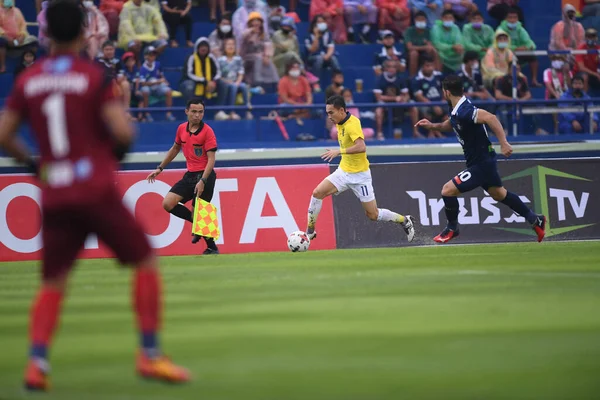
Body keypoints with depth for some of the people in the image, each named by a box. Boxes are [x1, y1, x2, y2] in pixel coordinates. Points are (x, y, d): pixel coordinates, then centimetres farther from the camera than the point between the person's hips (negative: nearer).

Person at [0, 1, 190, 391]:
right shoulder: (95, 76, -5)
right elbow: (122, 131, -14)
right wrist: (119, 149, 8)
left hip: (54, 194, 4)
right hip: (97, 189, -4)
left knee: (53, 282, 12)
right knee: (146, 261, 9)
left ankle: (37, 359, -8)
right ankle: (150, 354, 5)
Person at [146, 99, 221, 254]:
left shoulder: (207, 131, -14)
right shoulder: (182, 129, 5)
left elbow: (211, 159, -18)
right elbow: (175, 149, 22)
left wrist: (202, 181, -27)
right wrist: (160, 168, 21)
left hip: (205, 176, -7)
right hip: (189, 175, 7)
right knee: (168, 204, -5)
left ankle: (212, 248, 12)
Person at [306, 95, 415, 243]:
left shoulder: (352, 124, -22)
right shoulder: (340, 123, 4)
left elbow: (361, 147, -36)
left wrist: (339, 151, -39)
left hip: (359, 175, -7)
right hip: (343, 171, 8)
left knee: (373, 215, -1)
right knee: (317, 193, -11)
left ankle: (404, 221, 22)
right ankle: (310, 231, -2)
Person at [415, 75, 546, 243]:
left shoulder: (464, 111, -28)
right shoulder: (456, 110, 3)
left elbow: (490, 118, -37)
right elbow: (451, 124, 23)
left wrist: (503, 143, -39)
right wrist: (433, 126, 6)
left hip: (481, 164, -10)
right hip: (484, 160, 10)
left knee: (448, 190, -8)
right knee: (499, 194, 26)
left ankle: (452, 229, 14)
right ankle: (535, 220, 37)